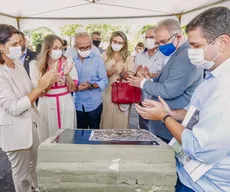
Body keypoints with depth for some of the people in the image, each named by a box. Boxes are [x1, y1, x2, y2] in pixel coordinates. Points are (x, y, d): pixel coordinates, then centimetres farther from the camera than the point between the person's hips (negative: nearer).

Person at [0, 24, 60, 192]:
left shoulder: (17, 63, 0)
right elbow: (14, 108, -26)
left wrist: (47, 84, -9)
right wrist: (40, 87, -26)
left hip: (30, 124, 8)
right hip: (15, 130, -7)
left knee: (33, 166, 27)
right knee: (22, 172, 15)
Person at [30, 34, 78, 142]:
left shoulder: (68, 62, -2)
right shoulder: (37, 65, -4)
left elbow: (73, 88, -2)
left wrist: (67, 75, -20)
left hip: (66, 104, 1)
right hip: (46, 106, 0)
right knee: (48, 137, 9)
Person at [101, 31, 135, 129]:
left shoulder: (128, 58, 6)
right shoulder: (105, 55, 4)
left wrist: (123, 73, -19)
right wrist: (110, 72, -18)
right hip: (108, 93, 0)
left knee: (121, 121, 5)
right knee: (107, 120, 5)